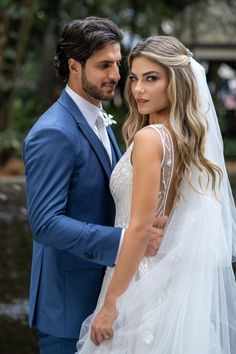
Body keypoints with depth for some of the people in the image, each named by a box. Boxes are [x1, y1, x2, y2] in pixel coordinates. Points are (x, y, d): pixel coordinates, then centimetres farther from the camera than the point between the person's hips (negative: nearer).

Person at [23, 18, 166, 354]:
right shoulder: (53, 134, -20)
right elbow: (46, 224, -26)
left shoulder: (99, 121, 11)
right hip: (68, 300, -9)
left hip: (102, 288, 9)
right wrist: (125, 240, -32)